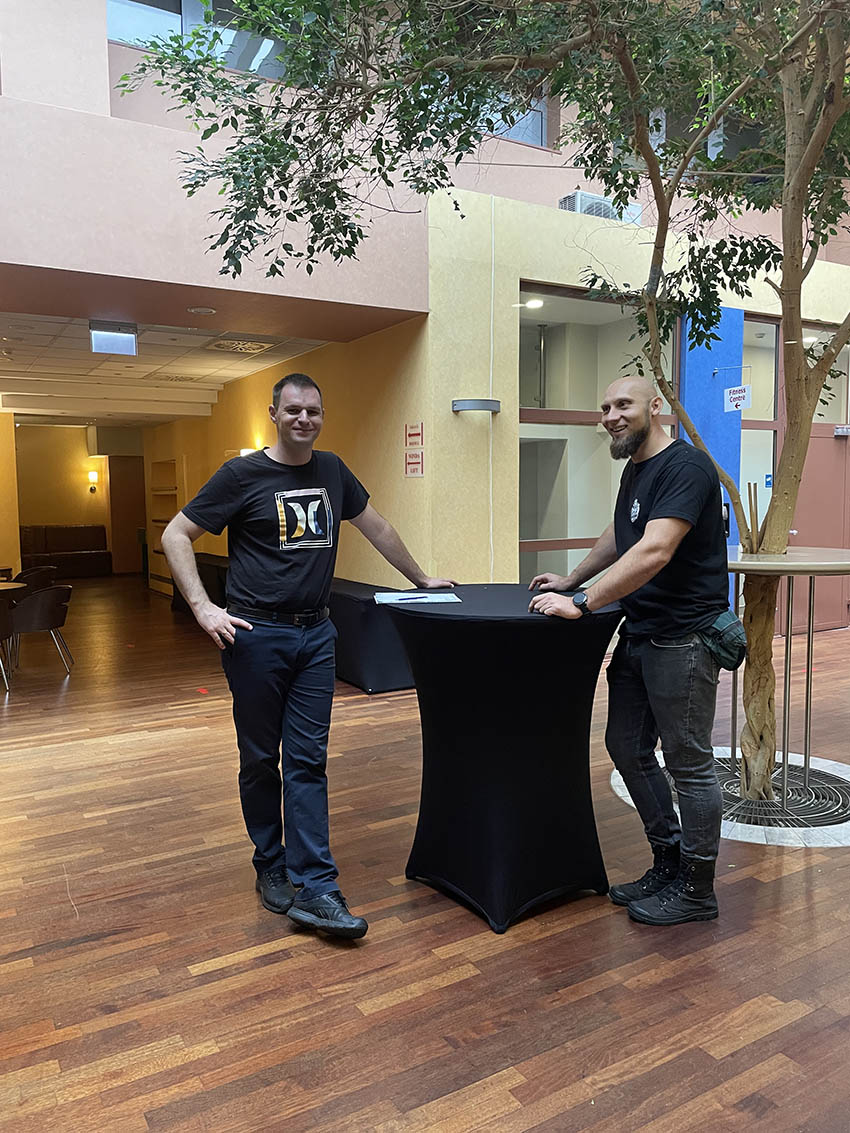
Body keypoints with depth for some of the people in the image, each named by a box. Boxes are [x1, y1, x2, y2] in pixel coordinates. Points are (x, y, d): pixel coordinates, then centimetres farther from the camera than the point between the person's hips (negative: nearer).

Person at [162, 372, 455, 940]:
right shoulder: (243, 474, -4)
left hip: (316, 635, 3)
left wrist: (421, 579, 26)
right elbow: (176, 536, -2)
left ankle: (313, 887, 6)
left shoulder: (332, 471, 10)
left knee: (308, 761, 3)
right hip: (257, 634, -3)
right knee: (261, 759, 9)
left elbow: (375, 526, 22)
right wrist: (204, 607, -13)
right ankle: (271, 867, 27)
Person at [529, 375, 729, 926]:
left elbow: (654, 552, -28)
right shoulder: (635, 469, 13)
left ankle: (697, 890, 20)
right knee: (627, 747, 14)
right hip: (639, 633, 10)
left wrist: (582, 604, -28)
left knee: (689, 762, 2)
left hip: (683, 637, -9)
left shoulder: (685, 466, -16)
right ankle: (669, 863, 31)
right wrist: (571, 580, 28)